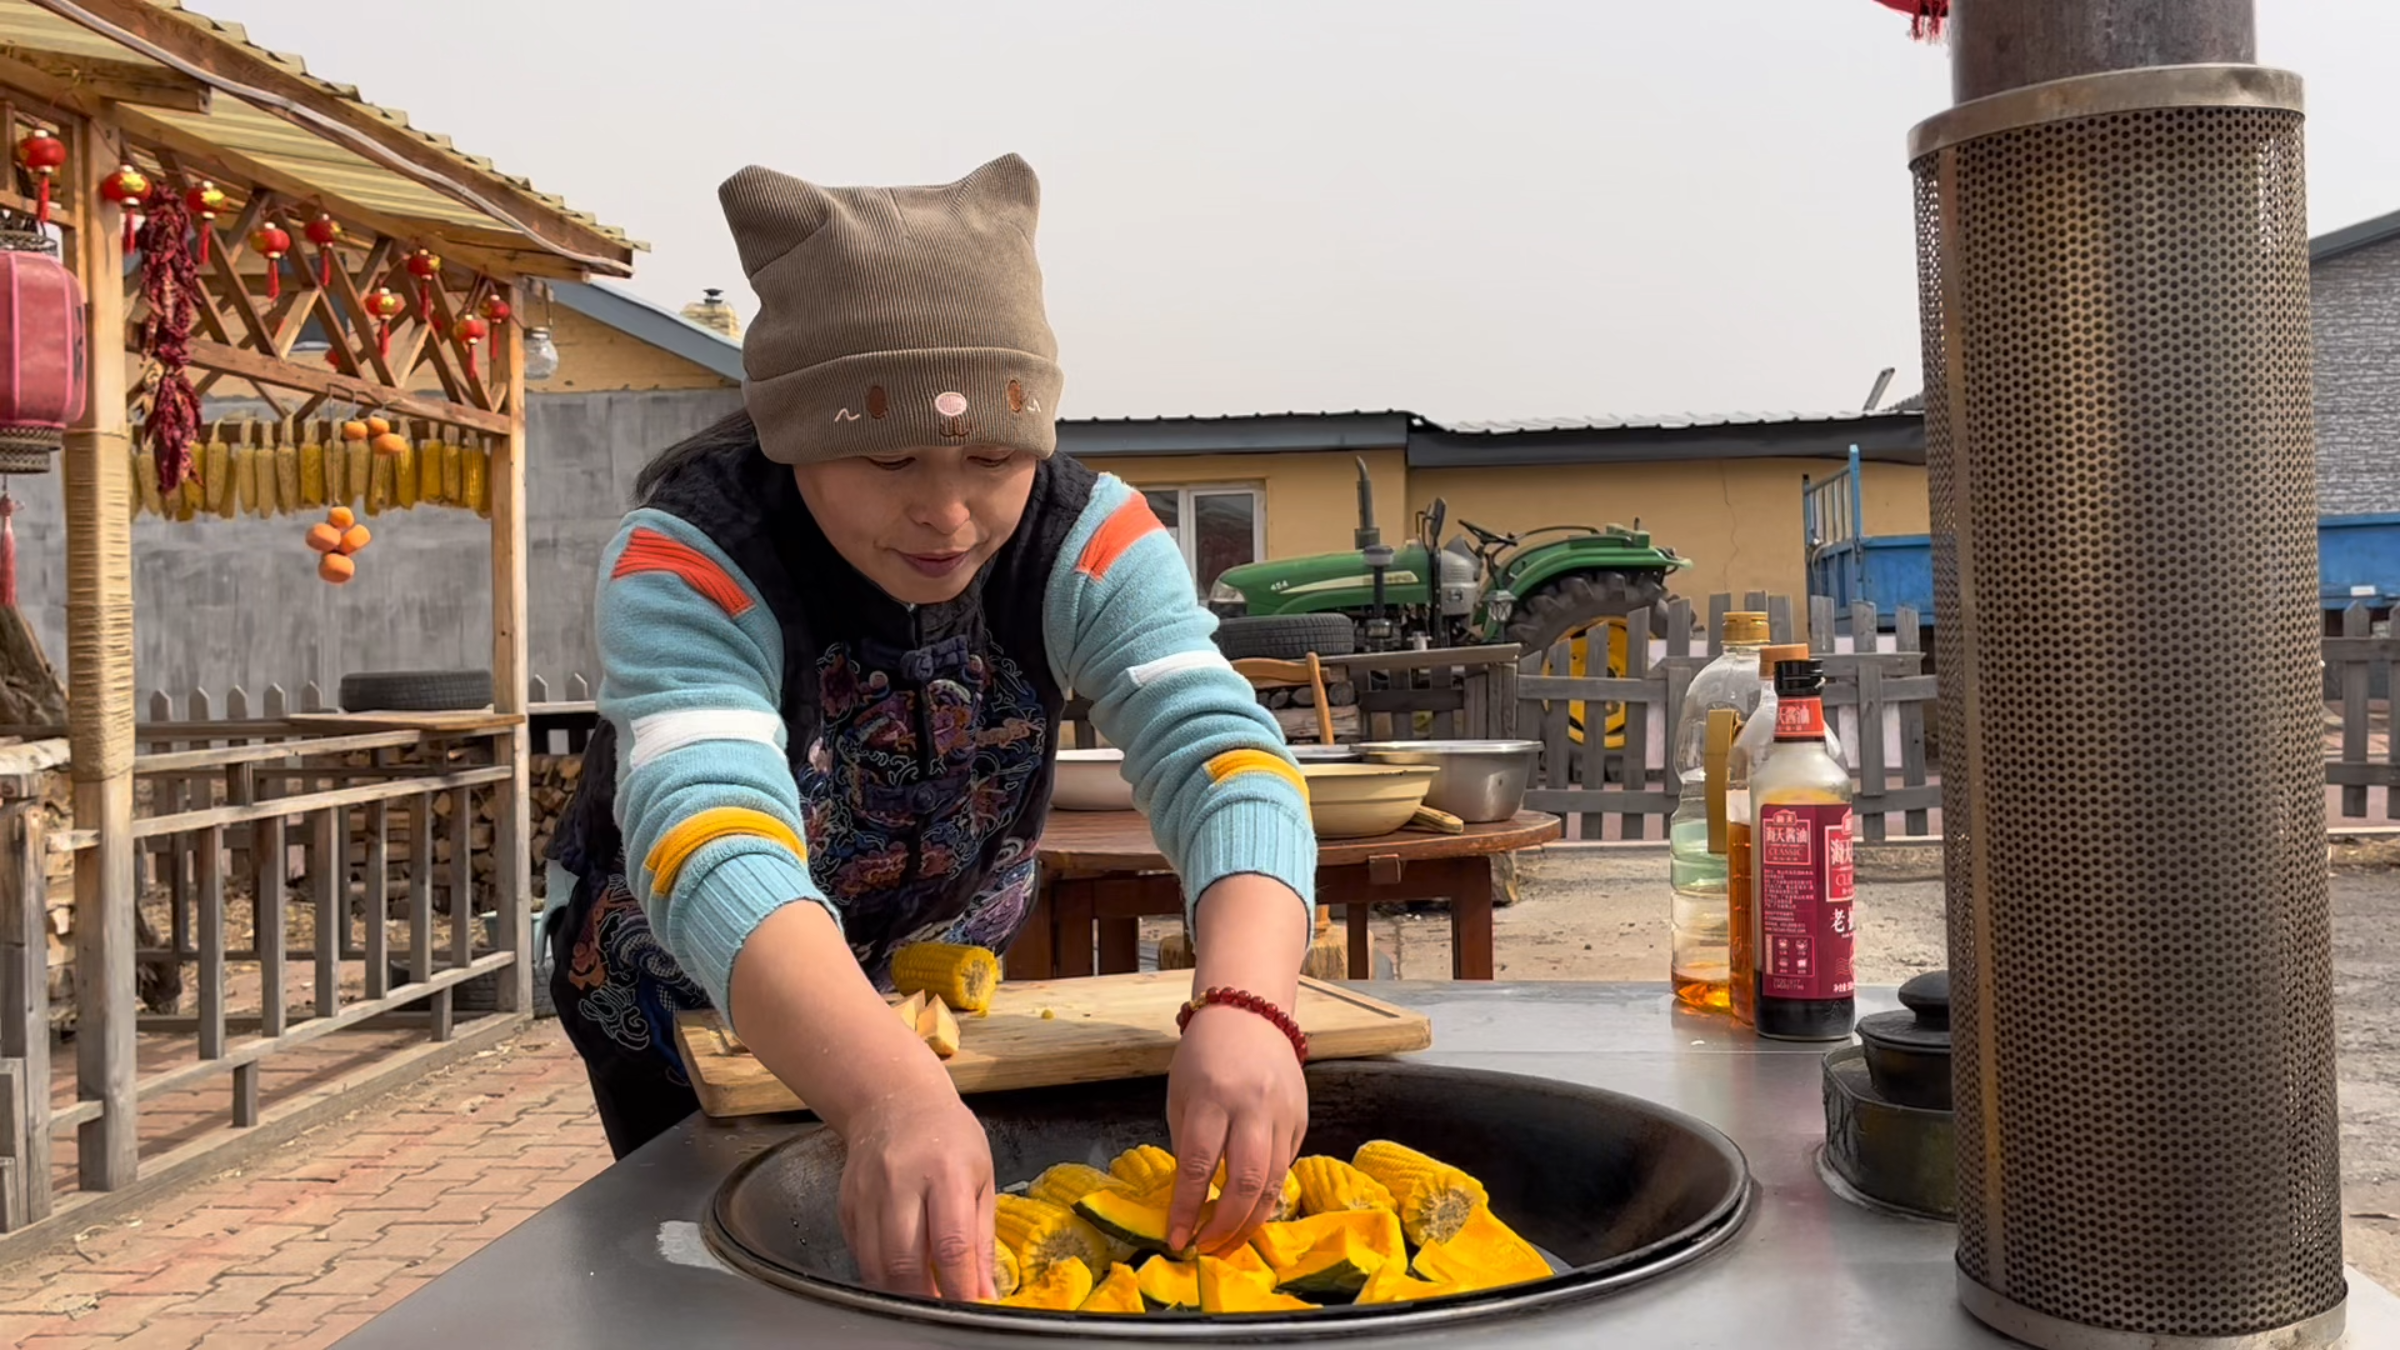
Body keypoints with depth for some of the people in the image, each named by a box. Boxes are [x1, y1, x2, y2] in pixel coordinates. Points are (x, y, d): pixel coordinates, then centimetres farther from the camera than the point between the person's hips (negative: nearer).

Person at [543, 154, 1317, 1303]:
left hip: (941, 959, 3)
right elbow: (714, 846, -49)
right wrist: (893, 1099, -67)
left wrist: (1241, 1006, -59)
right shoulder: (687, 562, -34)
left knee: (952, 1256, 16)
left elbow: (1222, 757, -38)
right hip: (683, 983, -2)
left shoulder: (1087, 539, -26)